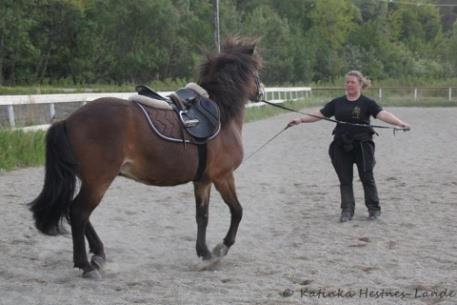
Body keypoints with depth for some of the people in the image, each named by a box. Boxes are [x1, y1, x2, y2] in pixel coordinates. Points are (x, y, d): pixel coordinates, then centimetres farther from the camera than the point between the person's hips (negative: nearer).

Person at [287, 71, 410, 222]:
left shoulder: (366, 103, -4)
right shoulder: (337, 102, 8)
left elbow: (382, 114, -16)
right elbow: (319, 114, 8)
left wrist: (400, 123, -32)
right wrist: (301, 120, -4)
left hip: (362, 145, -3)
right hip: (341, 146, 3)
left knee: (366, 177, 3)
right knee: (345, 179, 4)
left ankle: (374, 209, 15)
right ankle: (347, 210, 9)